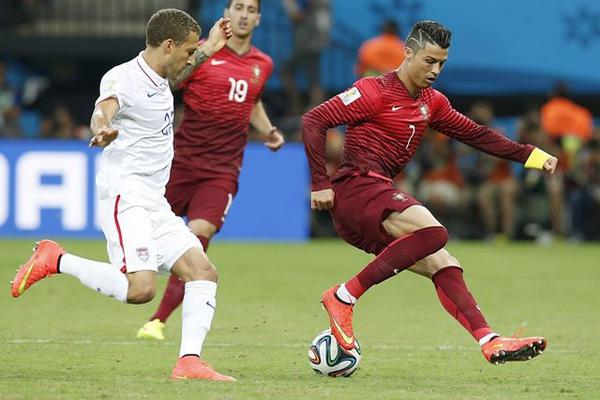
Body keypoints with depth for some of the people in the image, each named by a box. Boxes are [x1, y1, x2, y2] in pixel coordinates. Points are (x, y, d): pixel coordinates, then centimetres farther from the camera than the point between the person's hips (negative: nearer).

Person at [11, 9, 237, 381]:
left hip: (155, 203, 10)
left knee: (203, 271, -1)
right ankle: (56, 260, -8)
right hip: (125, 194, -10)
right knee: (140, 288, -25)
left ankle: (189, 361, -3)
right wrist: (103, 130, -58)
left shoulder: (158, 78, 15)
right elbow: (104, 109, -36)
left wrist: (207, 51, 45)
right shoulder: (123, 77, -14)